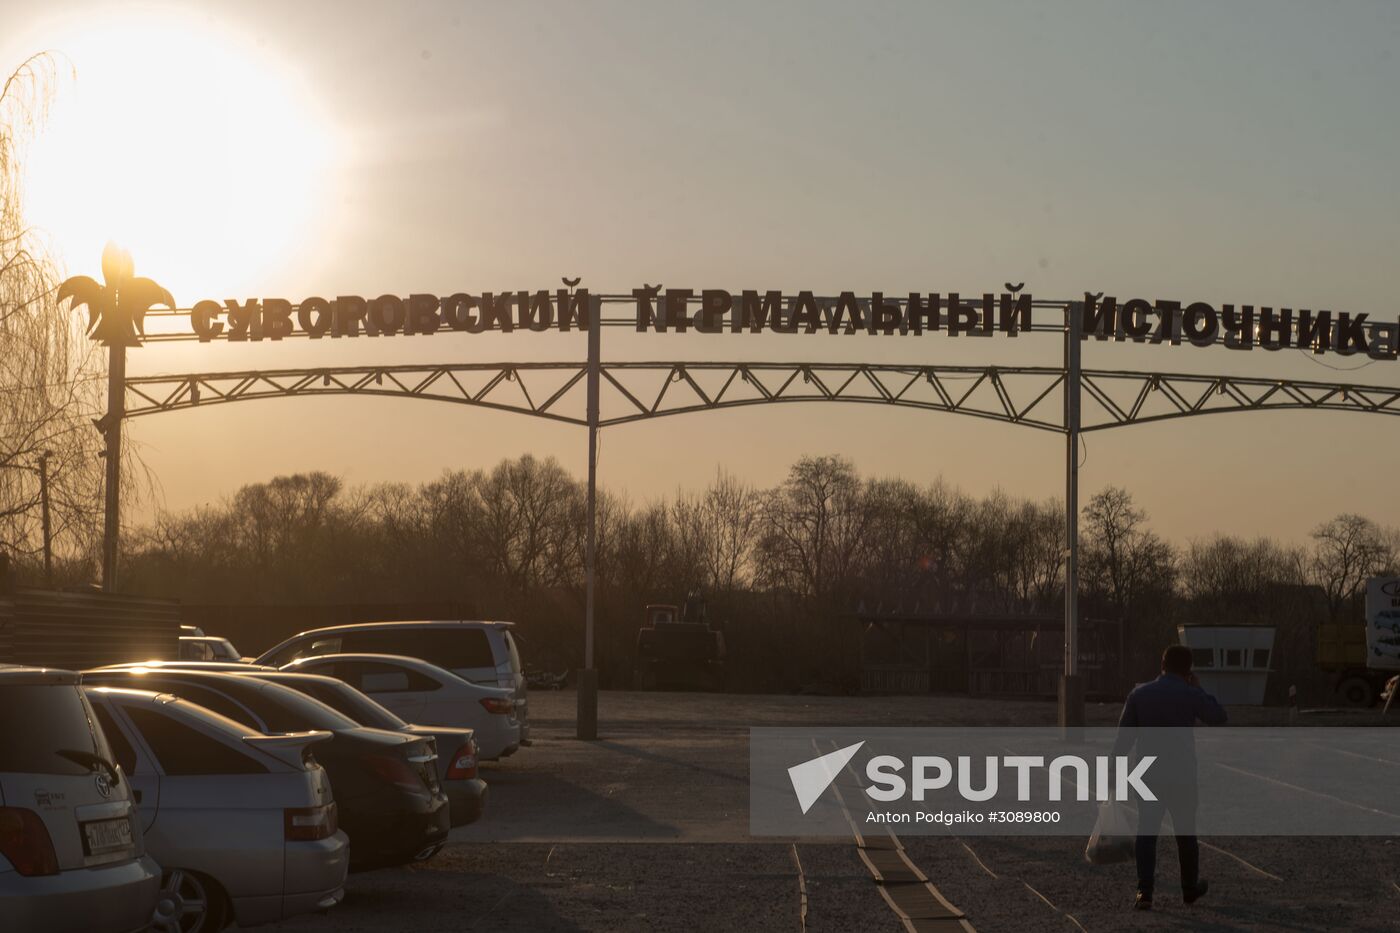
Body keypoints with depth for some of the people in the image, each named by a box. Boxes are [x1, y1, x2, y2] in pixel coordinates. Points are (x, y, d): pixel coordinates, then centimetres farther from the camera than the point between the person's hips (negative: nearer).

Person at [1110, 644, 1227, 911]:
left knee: (1146, 835, 3)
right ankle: (1190, 888, 32)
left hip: (1148, 776, 1)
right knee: (1185, 833, 17)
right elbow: (1219, 718, 8)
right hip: (1182, 776, -1)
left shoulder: (1139, 694, -2)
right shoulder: (1191, 695, -9)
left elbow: (1124, 737, -2)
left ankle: (1144, 892, -12)